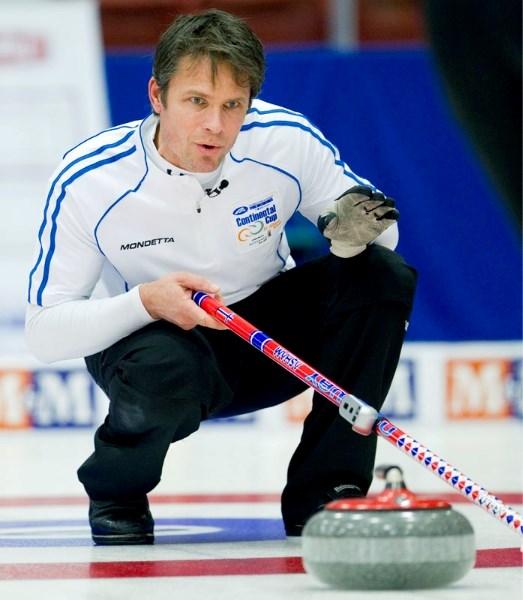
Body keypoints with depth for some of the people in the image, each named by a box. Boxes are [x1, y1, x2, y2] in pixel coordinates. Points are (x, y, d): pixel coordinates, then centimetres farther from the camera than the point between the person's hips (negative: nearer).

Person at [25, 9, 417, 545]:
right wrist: (144, 301, -37)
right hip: (148, 334, -3)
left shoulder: (287, 140, -18)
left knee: (384, 276, -22)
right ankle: (115, 493, -3)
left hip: (267, 328, 3)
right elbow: (44, 331, -19)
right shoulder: (87, 180, -23)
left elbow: (382, 235, -4)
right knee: (164, 371, -39)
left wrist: (352, 231, -30)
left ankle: (324, 490, -12)